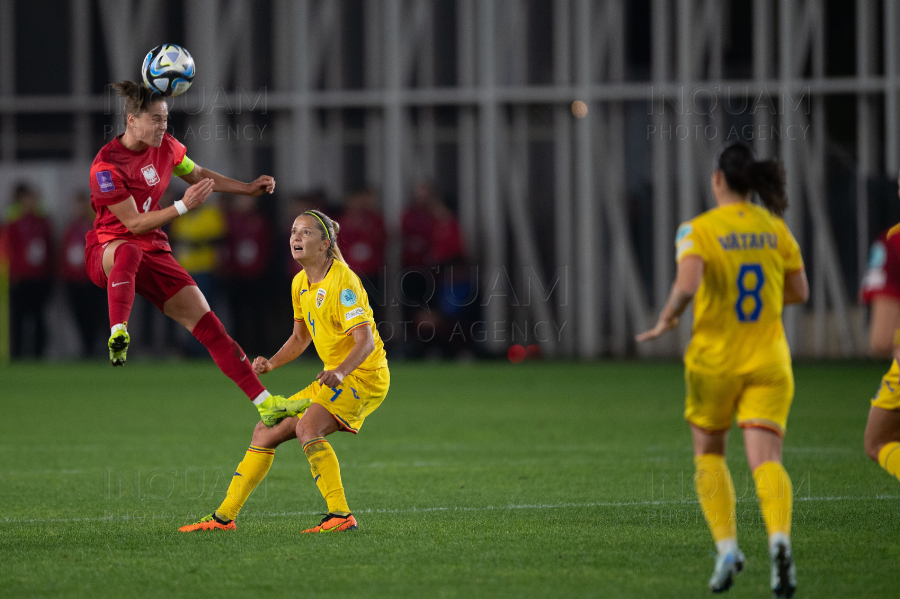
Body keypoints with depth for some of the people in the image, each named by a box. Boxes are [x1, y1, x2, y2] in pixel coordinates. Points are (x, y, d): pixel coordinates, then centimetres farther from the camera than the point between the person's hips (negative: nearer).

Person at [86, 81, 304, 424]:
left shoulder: (165, 147, 2)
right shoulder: (106, 166, -19)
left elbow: (198, 174, 23)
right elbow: (134, 223, -19)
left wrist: (249, 188, 16)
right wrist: (183, 206, -25)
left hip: (154, 254, 6)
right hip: (107, 250, -6)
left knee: (208, 326, -2)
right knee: (129, 252, -46)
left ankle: (265, 404, -1)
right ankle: (117, 334, -55)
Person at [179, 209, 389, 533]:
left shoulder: (342, 281, -17)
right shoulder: (300, 284, 9)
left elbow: (366, 340, -25)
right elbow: (300, 339, 21)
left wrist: (341, 372, -41)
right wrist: (272, 363, 3)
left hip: (364, 375, -9)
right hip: (335, 377, 9)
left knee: (307, 427, -31)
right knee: (265, 431, 7)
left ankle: (341, 516, -33)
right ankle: (224, 516, 14)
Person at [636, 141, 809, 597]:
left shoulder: (699, 230, -9)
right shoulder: (775, 228, 5)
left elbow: (687, 284, -24)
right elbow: (799, 292, 10)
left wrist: (666, 320, -7)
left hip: (714, 362, -2)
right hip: (768, 362, 2)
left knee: (708, 453, 20)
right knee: (766, 460, -7)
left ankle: (727, 547, 5)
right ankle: (779, 537, -35)